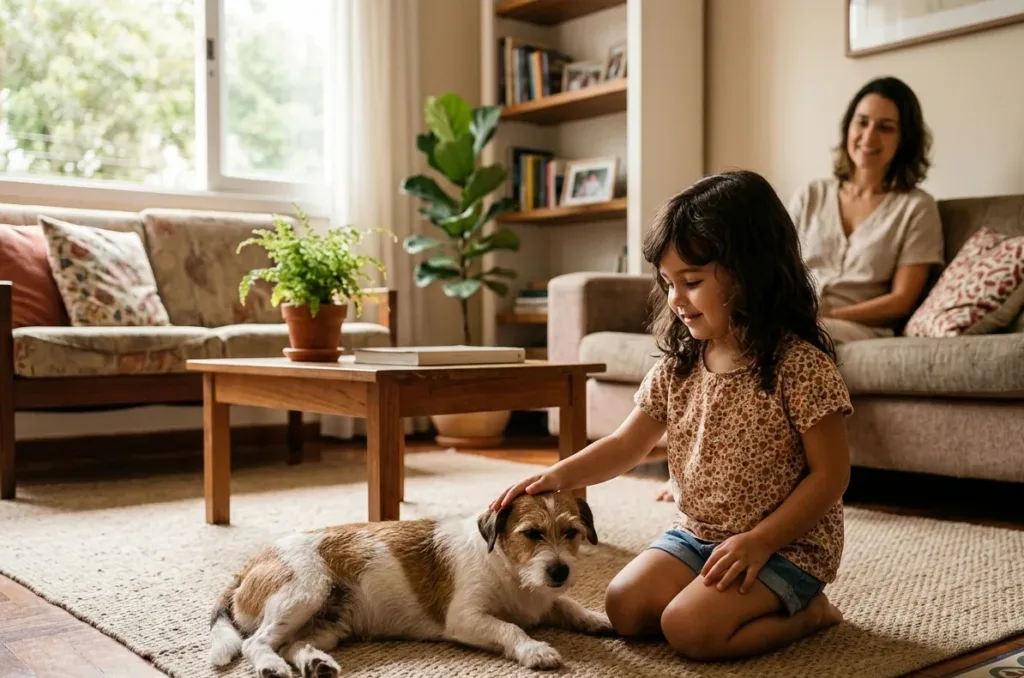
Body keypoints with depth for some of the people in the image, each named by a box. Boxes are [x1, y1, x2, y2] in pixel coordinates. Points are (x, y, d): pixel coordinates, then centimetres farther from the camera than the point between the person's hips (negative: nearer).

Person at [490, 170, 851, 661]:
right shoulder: (676, 365, 0)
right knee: (624, 607, -6)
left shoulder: (801, 367, -19)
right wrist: (559, 476, -13)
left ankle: (808, 612, 3)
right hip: (696, 532, 7)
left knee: (689, 627, -23)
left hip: (787, 544, -7)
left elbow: (830, 476, -16)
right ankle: (775, 605, 8)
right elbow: (626, 445, 3)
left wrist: (759, 541, -22)